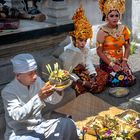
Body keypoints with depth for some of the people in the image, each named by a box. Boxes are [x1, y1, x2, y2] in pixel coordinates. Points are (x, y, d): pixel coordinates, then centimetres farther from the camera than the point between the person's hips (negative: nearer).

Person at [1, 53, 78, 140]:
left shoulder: (37, 81, -1)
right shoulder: (8, 91, -17)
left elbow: (52, 100, 4)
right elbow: (17, 116, -29)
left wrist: (59, 88, -18)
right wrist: (39, 98, -38)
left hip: (39, 126, 6)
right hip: (19, 133, -5)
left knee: (68, 123, -11)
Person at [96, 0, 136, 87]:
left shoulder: (123, 29, 0)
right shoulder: (102, 31, -13)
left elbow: (127, 47, 6)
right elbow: (99, 51, -12)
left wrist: (124, 61, -8)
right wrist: (112, 64, -16)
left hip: (120, 61, 5)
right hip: (107, 62, -5)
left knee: (131, 80, -9)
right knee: (120, 81, -20)